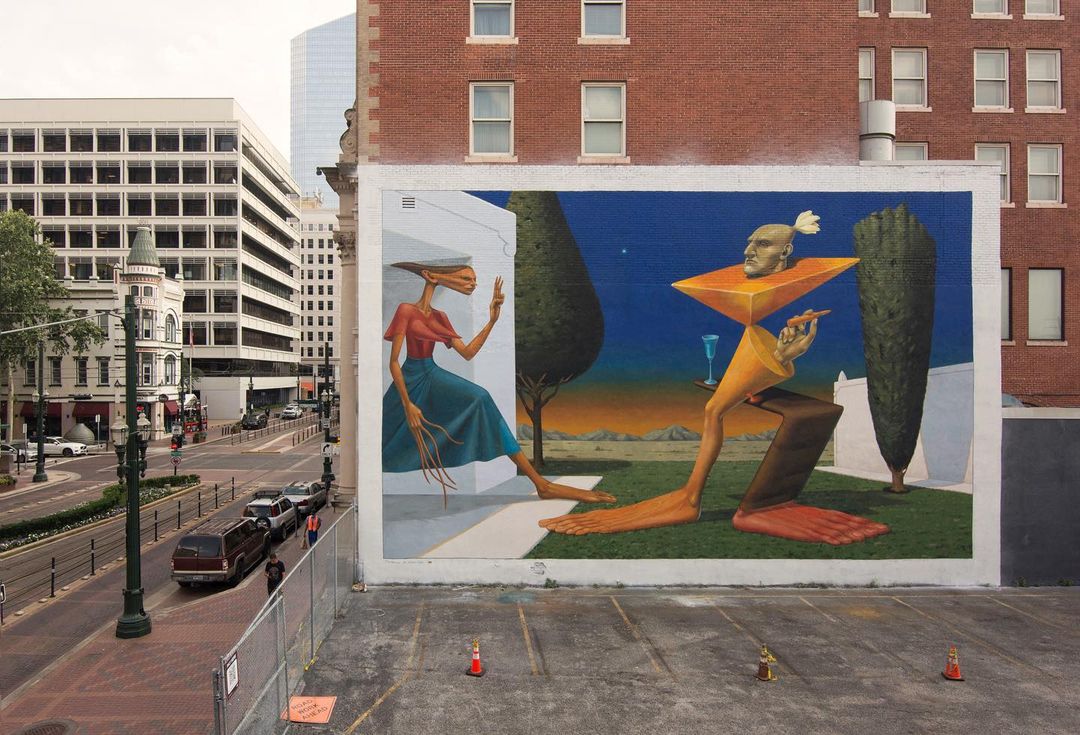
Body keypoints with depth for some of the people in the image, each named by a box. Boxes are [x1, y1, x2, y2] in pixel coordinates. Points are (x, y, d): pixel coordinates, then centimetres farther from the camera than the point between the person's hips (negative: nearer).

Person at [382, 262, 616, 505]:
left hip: (434, 377, 4)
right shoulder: (406, 310, -12)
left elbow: (467, 353, 8)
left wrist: (491, 321, 1)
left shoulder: (440, 317, 11)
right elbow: (394, 362, -13)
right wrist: (407, 404, -18)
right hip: (410, 380, -4)